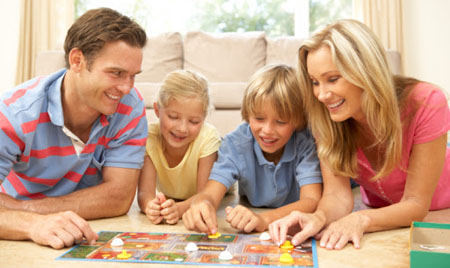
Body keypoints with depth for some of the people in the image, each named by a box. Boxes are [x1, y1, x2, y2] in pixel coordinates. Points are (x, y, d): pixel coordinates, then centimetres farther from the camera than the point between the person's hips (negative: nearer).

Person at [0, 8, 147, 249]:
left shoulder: (130, 106, -14)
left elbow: (119, 197, -17)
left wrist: (24, 208, -22)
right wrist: (32, 223, -44)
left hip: (94, 236, 1)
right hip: (22, 245, -1)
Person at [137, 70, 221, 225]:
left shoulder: (208, 138, -30)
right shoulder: (149, 137, -26)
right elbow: (145, 192, -31)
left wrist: (179, 208, -54)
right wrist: (150, 206, -57)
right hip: (169, 201, 1)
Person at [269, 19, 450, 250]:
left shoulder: (425, 103, -28)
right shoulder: (324, 115, -19)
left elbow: (416, 204, -24)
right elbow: (337, 193, -22)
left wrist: (361, 220, -42)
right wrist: (319, 217, -45)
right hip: (377, 211, 2)